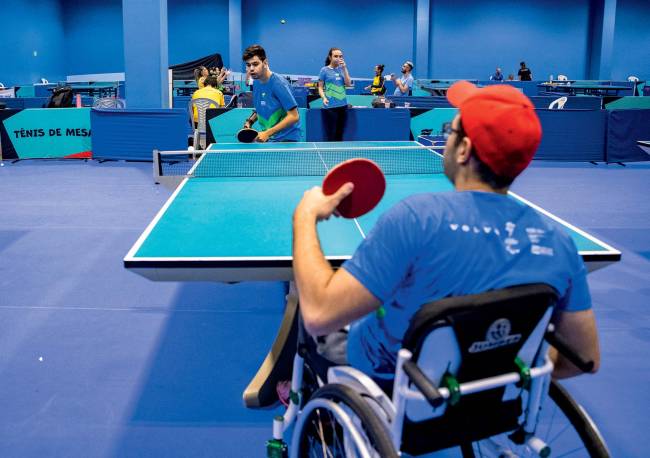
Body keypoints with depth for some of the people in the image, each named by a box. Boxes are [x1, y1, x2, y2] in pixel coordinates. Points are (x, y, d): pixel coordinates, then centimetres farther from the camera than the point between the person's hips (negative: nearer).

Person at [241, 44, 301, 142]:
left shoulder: (278, 84, -18)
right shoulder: (256, 82, 5)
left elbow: (294, 116, -21)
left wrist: (267, 133, -24)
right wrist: (250, 121, 3)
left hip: (286, 139, -7)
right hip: (267, 138, 7)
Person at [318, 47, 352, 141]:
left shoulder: (342, 69, 10)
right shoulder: (324, 70, 0)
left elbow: (348, 84, 1)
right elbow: (320, 87, 1)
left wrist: (344, 68, -5)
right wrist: (324, 98, -17)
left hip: (343, 105, 4)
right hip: (330, 106, -4)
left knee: (340, 134, 9)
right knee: (330, 135, -4)